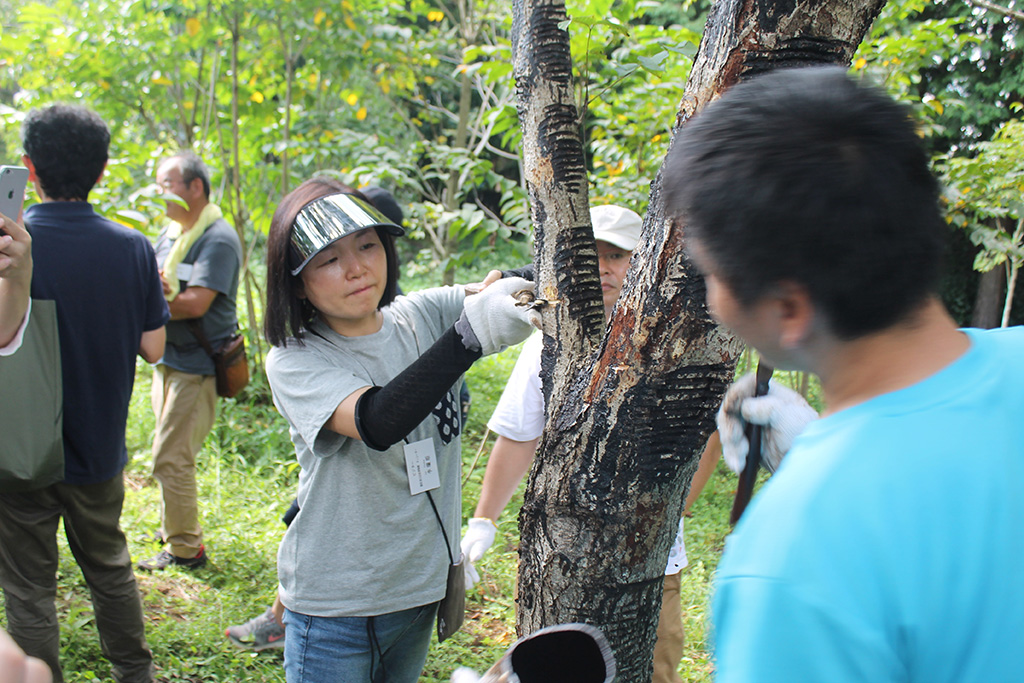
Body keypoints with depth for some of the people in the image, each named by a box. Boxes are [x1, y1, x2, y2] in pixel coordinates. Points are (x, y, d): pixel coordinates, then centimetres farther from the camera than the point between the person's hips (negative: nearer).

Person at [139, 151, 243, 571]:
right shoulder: (169, 233, 13)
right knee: (169, 454, 17)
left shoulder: (219, 240, -15)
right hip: (168, 360, 9)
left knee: (171, 458, -6)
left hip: (199, 366, -9)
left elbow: (195, 303, -23)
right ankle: (173, 529, 33)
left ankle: (185, 548, 6)